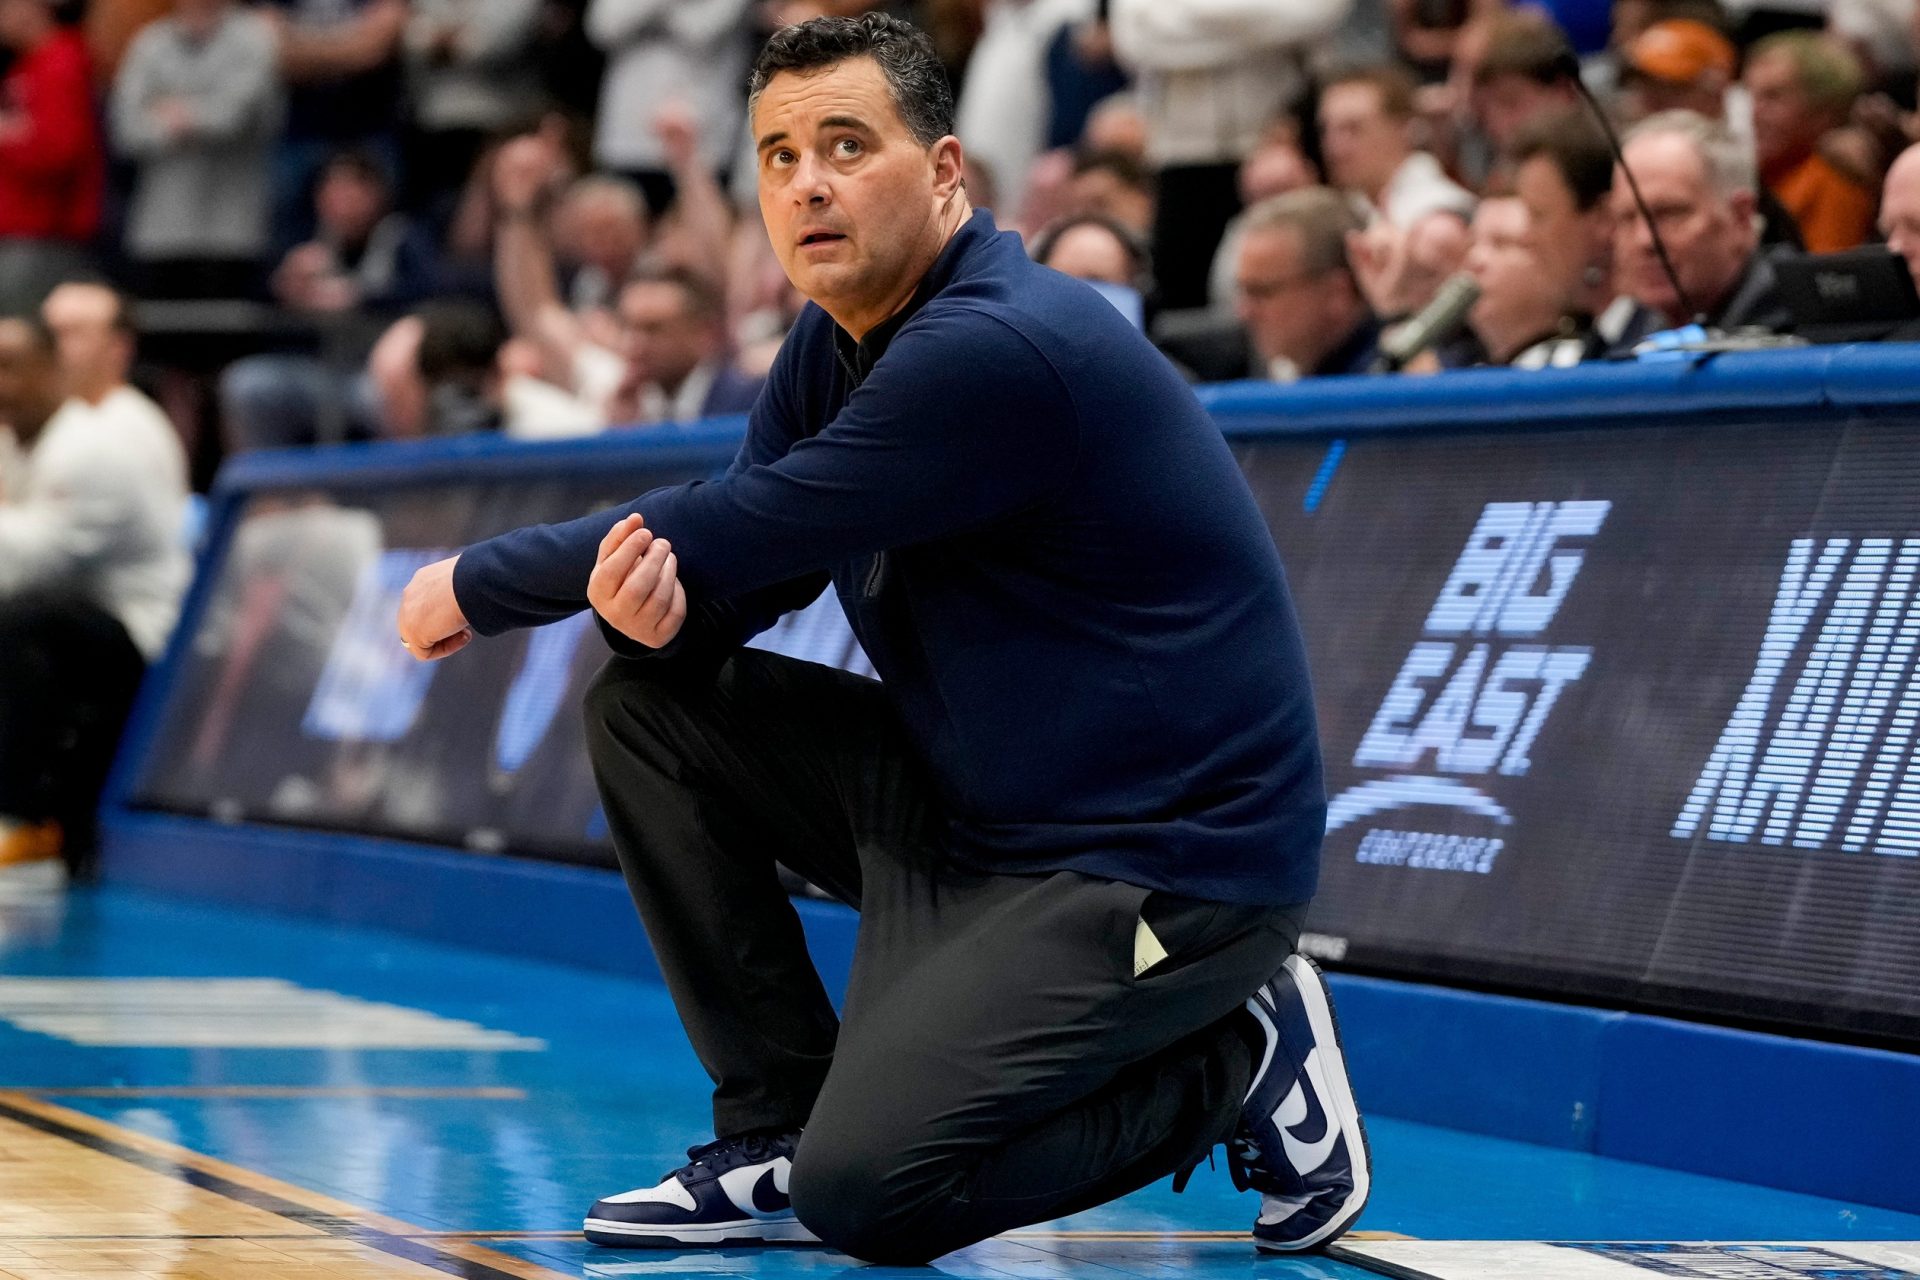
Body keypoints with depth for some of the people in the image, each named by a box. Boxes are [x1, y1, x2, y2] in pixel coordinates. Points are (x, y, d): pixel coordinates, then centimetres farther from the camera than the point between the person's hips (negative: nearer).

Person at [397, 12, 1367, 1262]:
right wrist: (655, 606, -22)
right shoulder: (835, 343, 6)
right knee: (649, 710, 2)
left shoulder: (1002, 351, -24)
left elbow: (735, 528, -19)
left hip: (1171, 854, -9)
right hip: (968, 800, 9)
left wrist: (477, 586, -5)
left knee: (863, 1191, -20)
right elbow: (736, 574, 5)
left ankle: (1240, 1060, 2)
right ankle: (778, 1134, 7)